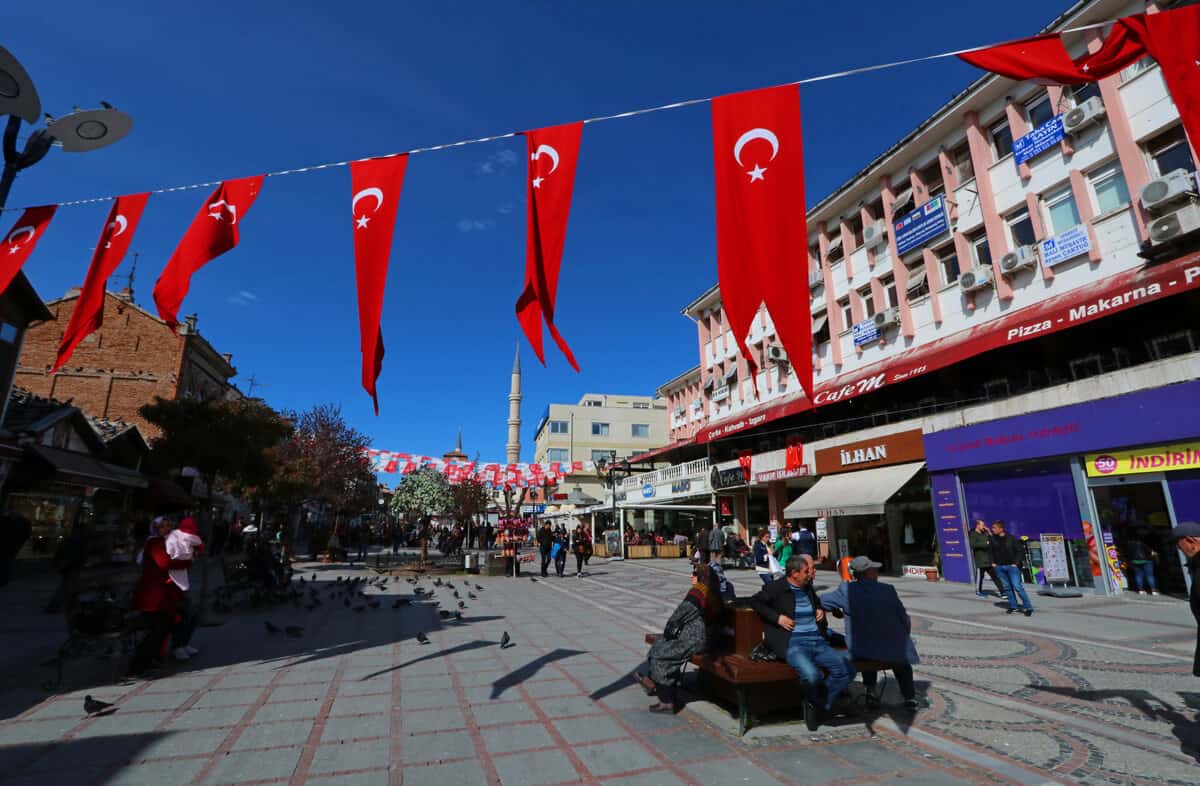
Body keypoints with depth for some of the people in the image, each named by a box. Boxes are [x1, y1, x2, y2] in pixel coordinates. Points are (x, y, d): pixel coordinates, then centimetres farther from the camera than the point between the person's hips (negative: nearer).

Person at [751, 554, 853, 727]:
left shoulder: (808, 587, 18)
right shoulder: (776, 588, -2)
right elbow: (755, 601, -5)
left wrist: (820, 609, 15)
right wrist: (777, 617, -13)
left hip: (817, 641, 7)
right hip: (792, 643, -6)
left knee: (847, 670, -12)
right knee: (812, 675, -31)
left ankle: (818, 705, 6)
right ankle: (813, 703, 6)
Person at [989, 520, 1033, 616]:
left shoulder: (1011, 538, -10)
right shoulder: (993, 539, 0)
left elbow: (1021, 550, -4)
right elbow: (991, 551, 14)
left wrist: (1016, 563, -9)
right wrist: (993, 562, 8)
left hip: (1011, 566, -4)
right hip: (999, 567, 4)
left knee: (1017, 587, -8)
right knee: (1007, 587, 11)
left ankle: (1029, 607, 2)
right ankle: (1013, 606, 21)